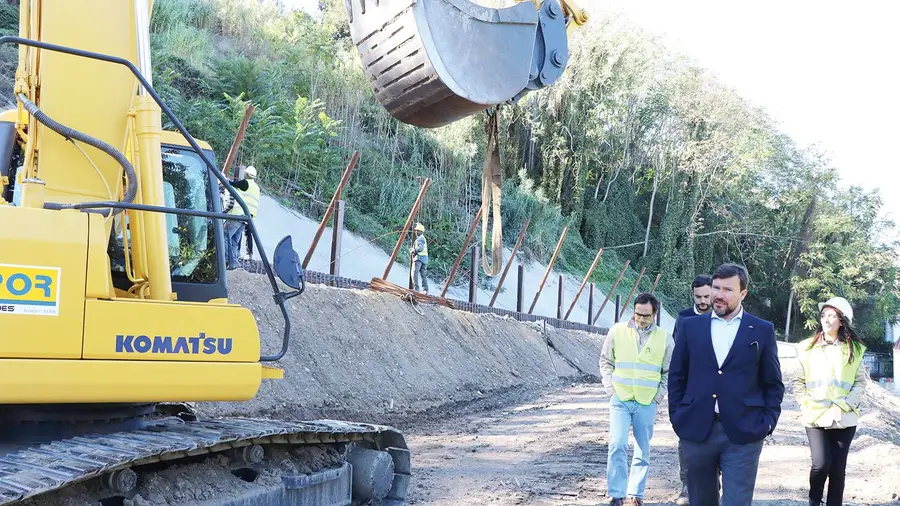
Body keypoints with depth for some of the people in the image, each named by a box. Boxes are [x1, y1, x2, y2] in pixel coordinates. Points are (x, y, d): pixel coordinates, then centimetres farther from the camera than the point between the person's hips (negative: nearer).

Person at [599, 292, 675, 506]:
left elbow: (669, 372, 8)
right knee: (617, 445, -12)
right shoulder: (617, 331, -1)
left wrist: (658, 396, 0)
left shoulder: (664, 338, 0)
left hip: (647, 403, 1)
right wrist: (611, 389, -1)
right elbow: (606, 362, 8)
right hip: (620, 400, -1)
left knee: (643, 450, 7)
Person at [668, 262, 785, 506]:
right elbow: (676, 377, 10)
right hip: (696, 430, 2)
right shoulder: (691, 326, 7)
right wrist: (677, 417, 3)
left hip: (743, 433, -2)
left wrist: (767, 422, -2)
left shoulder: (762, 330, 3)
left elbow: (773, 383, 7)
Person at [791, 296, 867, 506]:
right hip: (815, 418, -1)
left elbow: (860, 382, 3)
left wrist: (844, 406, -9)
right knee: (821, 464, -14)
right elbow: (797, 381, 7)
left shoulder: (853, 349, 5)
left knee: (838, 468, 2)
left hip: (844, 419, 1)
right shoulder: (808, 347, 5)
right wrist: (806, 404, -5)